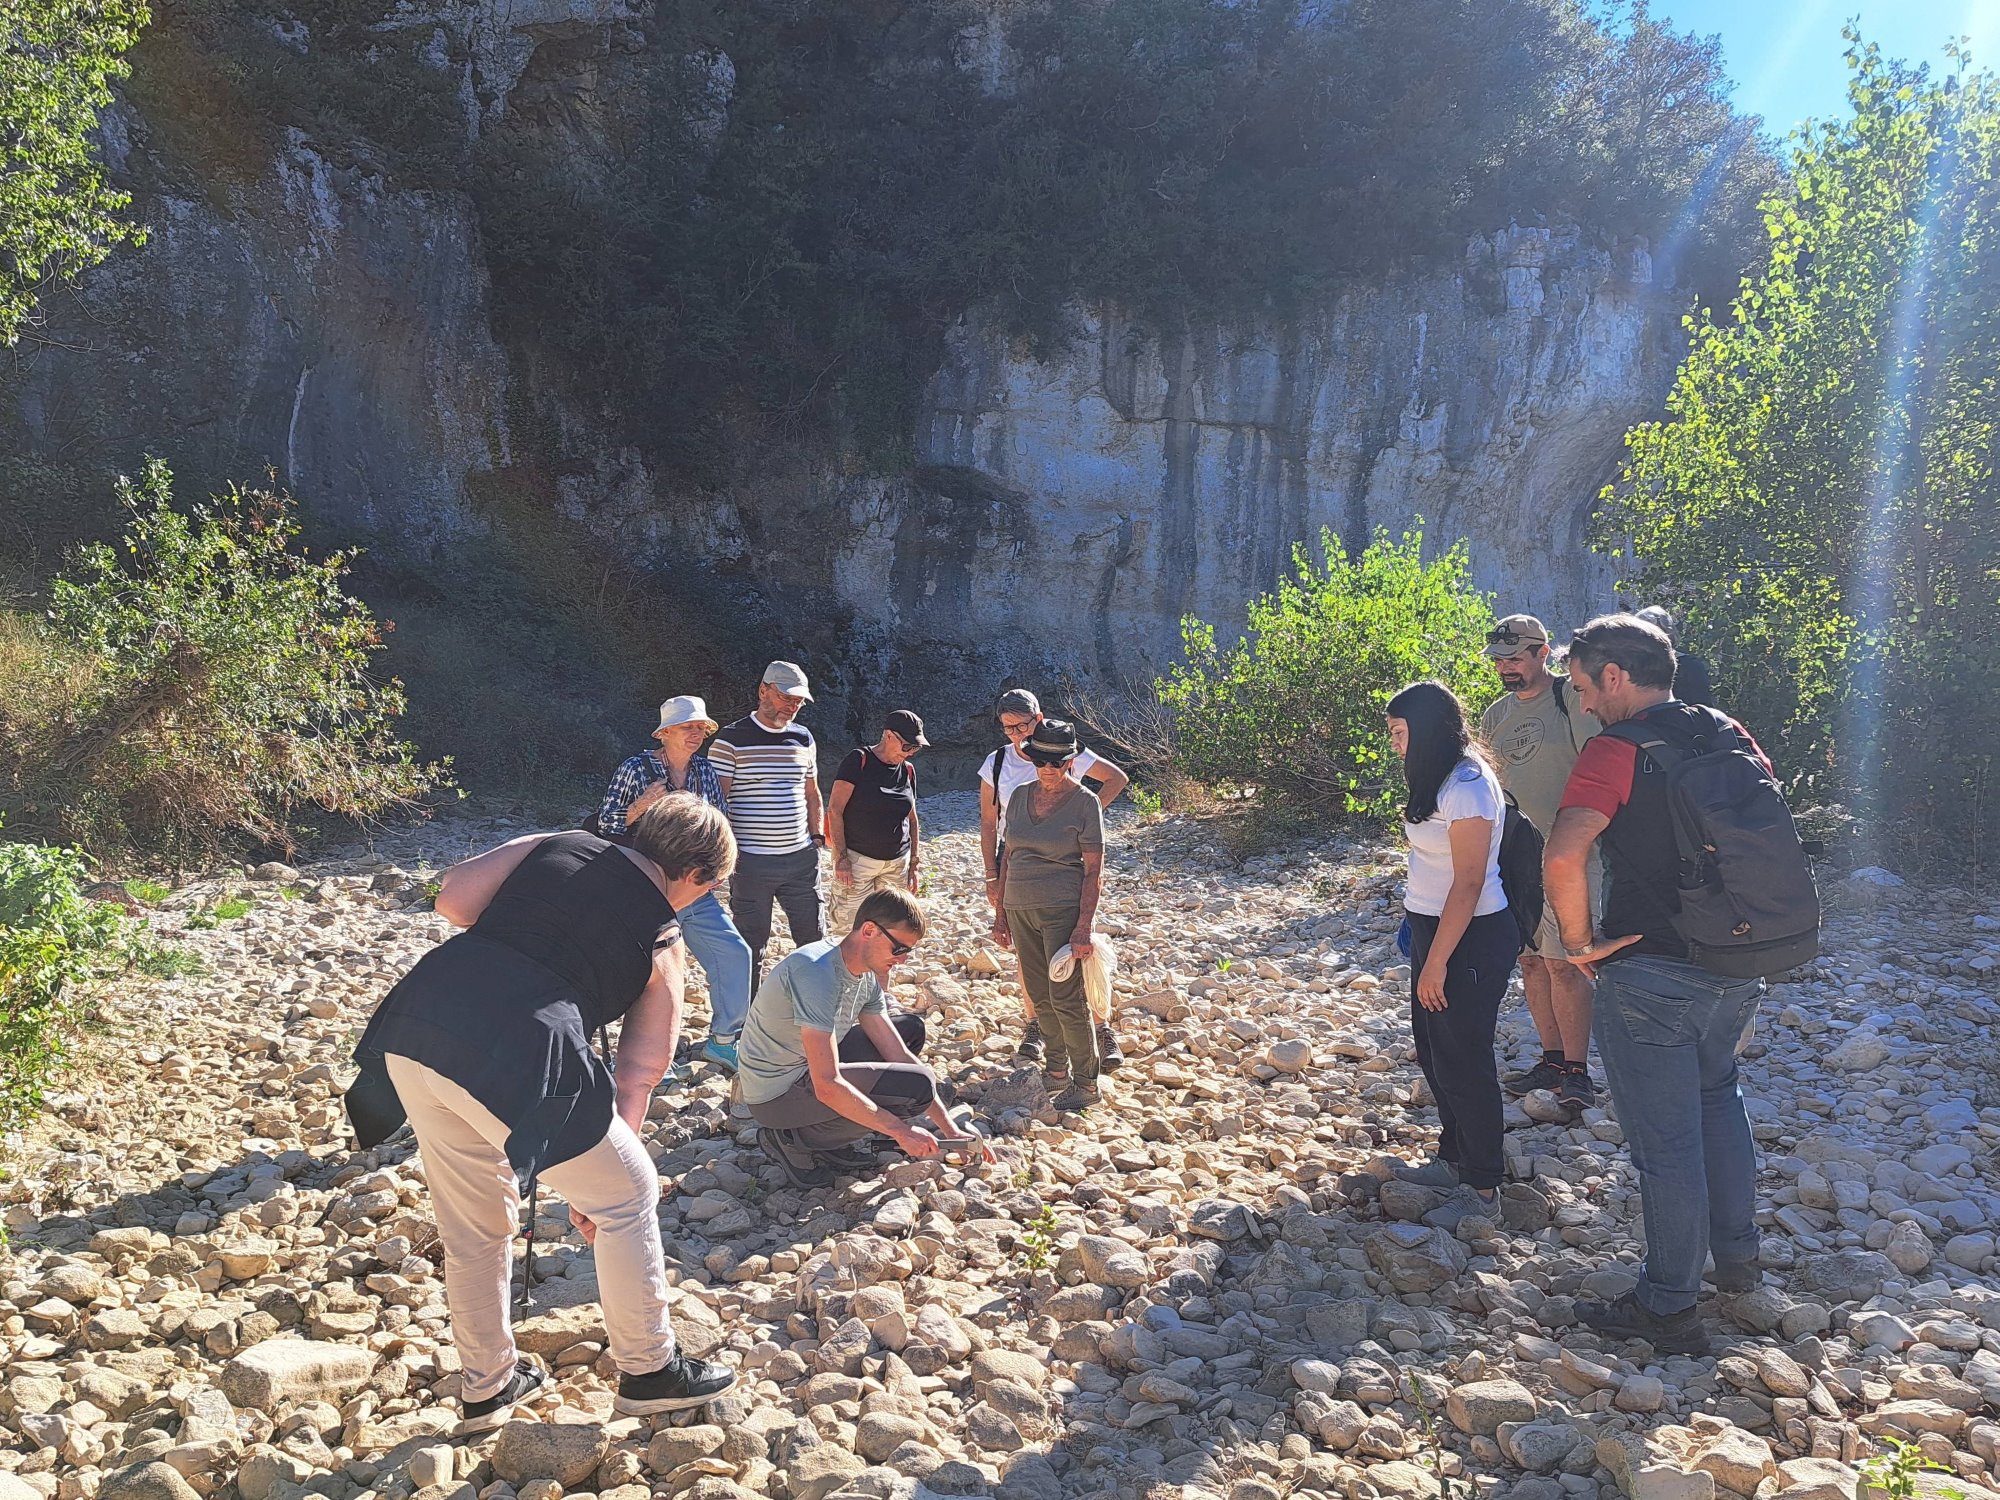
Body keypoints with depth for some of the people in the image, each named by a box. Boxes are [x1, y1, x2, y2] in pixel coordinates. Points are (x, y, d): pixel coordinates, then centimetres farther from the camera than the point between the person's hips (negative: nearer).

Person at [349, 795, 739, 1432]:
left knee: (472, 1224, 25)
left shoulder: (554, 845, 19)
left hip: (411, 1024, 6)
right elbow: (639, 1071, 13)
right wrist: (598, 1182, 20)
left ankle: (487, 1387, 41)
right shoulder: (662, 940, 11)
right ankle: (649, 1370, 28)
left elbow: (453, 896, 9)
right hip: (516, 1051, -6)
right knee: (630, 1195, 16)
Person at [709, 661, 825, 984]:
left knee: (813, 939, 9)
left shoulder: (803, 737, 11)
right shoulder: (731, 739, -6)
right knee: (751, 945, 6)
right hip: (751, 862, -5)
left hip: (801, 859, 5)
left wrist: (817, 837, 10)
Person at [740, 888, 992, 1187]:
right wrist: (900, 1131, -24)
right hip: (776, 1094, -9)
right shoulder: (817, 972, -28)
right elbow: (827, 1087, -31)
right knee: (917, 1087, -20)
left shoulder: (866, 976, 2)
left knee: (911, 1030, 13)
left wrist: (951, 1130, 2)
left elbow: (898, 1055, 6)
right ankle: (793, 1139, -6)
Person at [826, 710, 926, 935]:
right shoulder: (858, 761, -8)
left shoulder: (908, 771, 9)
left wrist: (913, 862, 15)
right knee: (852, 924, -10)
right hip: (857, 858, -5)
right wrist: (841, 857, -15)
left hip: (897, 863, 5)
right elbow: (835, 810, -11)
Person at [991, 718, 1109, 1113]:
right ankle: (1058, 1066, 28)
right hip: (1021, 910, 6)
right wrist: (1000, 913, 12)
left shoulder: (1085, 803, -7)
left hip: (1063, 910, -6)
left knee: (1067, 998, -5)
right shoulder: (1020, 796, 8)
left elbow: (1093, 870, -10)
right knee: (1039, 995, 12)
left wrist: (1083, 927, -16)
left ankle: (1085, 1082, 7)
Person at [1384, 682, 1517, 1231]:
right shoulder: (1440, 779, 9)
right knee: (1434, 1051, 19)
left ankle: (1481, 1189, 15)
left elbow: (1469, 883, -22)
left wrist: (1436, 962, -20)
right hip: (1433, 928, 10)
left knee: (1463, 1061, 1)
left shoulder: (1466, 786, -21)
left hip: (1469, 938, -10)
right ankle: (1454, 1159, 36)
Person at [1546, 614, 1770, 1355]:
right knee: (1718, 1095, 29)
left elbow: (1563, 859, -32)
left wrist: (1580, 942, -17)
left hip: (1650, 975, -7)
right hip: (1737, 968, 7)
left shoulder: (1614, 751, -18)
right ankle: (1736, 1254, 41)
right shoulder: (1729, 734, 4)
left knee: (1666, 1142, 4)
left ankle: (1670, 1309, 18)